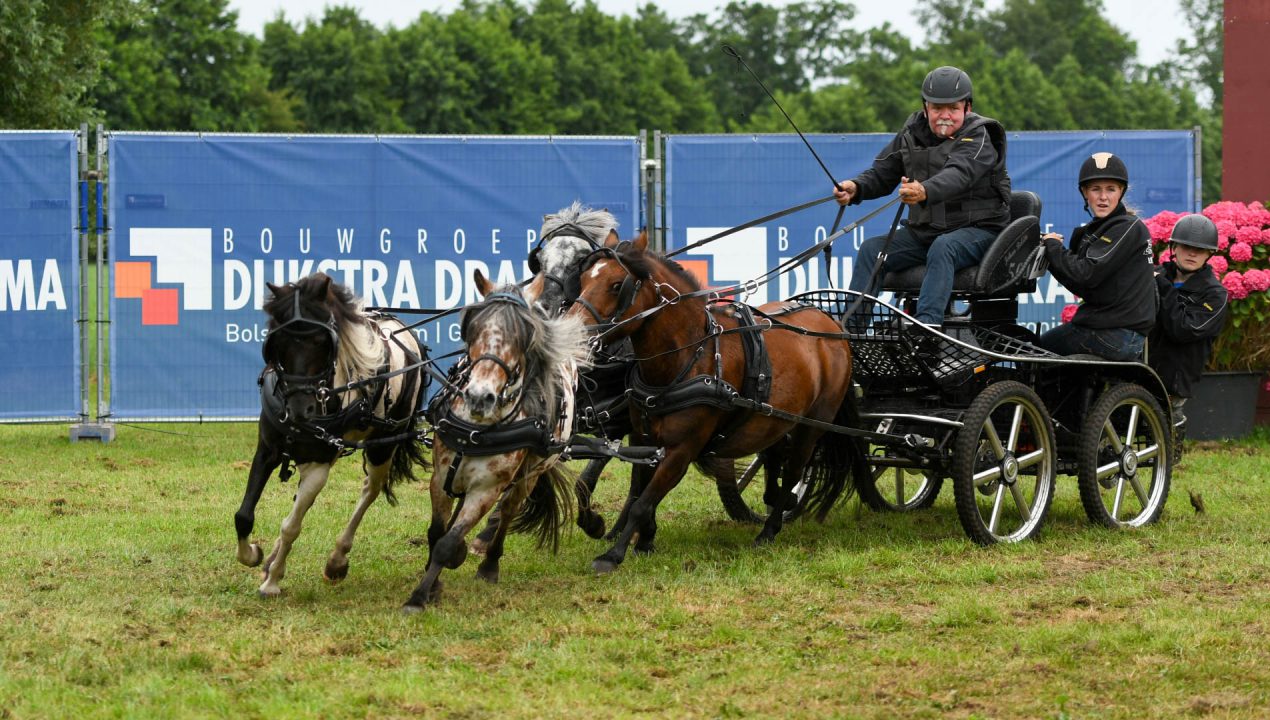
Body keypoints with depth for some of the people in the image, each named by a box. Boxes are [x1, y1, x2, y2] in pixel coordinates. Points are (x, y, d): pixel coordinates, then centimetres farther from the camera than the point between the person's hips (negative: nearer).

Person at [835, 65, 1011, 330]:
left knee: (943, 247, -37)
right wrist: (855, 187, -18)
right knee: (871, 248, -13)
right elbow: (882, 173, 6)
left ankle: (927, 323, -52)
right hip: (924, 229, 6)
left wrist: (925, 192, -54)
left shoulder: (978, 137, -13)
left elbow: (959, 174, -33)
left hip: (977, 229, -6)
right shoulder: (912, 134, 7)